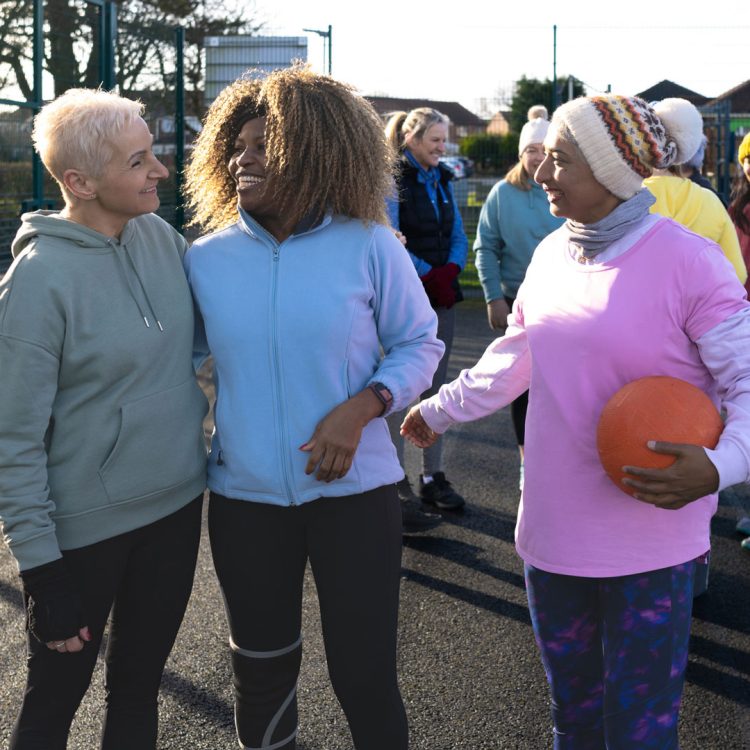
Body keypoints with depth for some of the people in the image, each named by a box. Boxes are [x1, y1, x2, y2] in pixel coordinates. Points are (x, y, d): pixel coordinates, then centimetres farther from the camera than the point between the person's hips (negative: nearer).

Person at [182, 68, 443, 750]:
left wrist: (360, 408, -16)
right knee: (262, 669, 18)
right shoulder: (206, 259, -2)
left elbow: (419, 344, -1)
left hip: (354, 489, -2)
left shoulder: (368, 247, -8)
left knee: (364, 673, 5)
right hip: (244, 496, 3)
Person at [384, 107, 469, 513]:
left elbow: (458, 235, 12)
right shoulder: (393, 179, -7)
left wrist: (449, 271, -6)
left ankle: (432, 476, 17)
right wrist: (429, 275, -15)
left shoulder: (443, 179, 13)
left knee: (435, 387, 10)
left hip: (442, 296, 6)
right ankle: (395, 476, 9)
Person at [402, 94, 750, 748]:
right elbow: (512, 361, 20)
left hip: (649, 542, -6)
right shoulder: (552, 254, 6)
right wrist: (438, 411, 29)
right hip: (554, 531, 6)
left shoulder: (689, 262, -15)